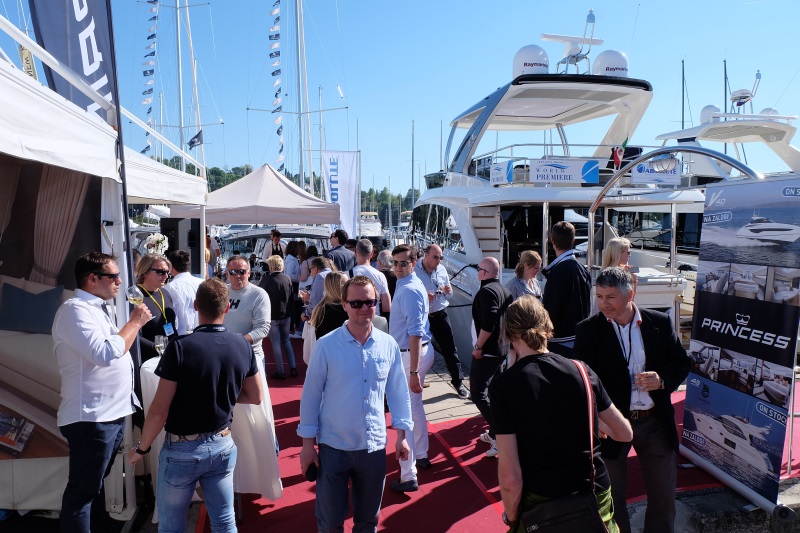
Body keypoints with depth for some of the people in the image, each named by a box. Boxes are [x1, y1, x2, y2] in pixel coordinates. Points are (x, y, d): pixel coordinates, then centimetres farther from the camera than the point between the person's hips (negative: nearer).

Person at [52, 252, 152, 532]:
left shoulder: (98, 308, 14)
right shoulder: (75, 310, -16)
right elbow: (105, 353, -26)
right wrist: (135, 322, -17)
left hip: (112, 413, 10)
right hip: (91, 417, -10)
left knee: (95, 483, 22)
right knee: (83, 490, 2)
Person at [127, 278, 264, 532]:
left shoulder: (180, 347, -20)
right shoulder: (243, 346, -7)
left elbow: (159, 411, -17)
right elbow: (256, 397, 4)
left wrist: (141, 448, -1)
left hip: (182, 449, -3)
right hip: (223, 445, 3)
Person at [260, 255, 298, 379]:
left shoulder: (266, 279, -16)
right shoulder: (287, 279, -3)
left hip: (272, 316, -4)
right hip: (286, 315, 4)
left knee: (276, 343, 5)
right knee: (286, 340, 18)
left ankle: (280, 371, 8)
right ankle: (293, 368, 15)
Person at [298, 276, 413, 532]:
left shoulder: (388, 345, -4)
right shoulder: (326, 345, -12)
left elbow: (398, 391, 4)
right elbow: (310, 394, -6)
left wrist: (402, 435, 5)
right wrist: (307, 443, -4)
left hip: (374, 446, 2)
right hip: (333, 446, -2)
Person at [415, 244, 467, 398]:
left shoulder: (441, 269, 3)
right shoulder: (414, 271, -12)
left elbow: (450, 295, 14)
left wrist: (448, 291, -9)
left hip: (440, 314, 3)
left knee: (449, 349, 8)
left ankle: (458, 381, 23)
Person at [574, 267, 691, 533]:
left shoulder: (660, 322, -2)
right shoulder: (588, 330, -9)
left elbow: (682, 362, 5)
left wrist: (662, 379, -16)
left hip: (655, 421, 2)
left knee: (664, 495, 17)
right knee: (612, 495, 14)